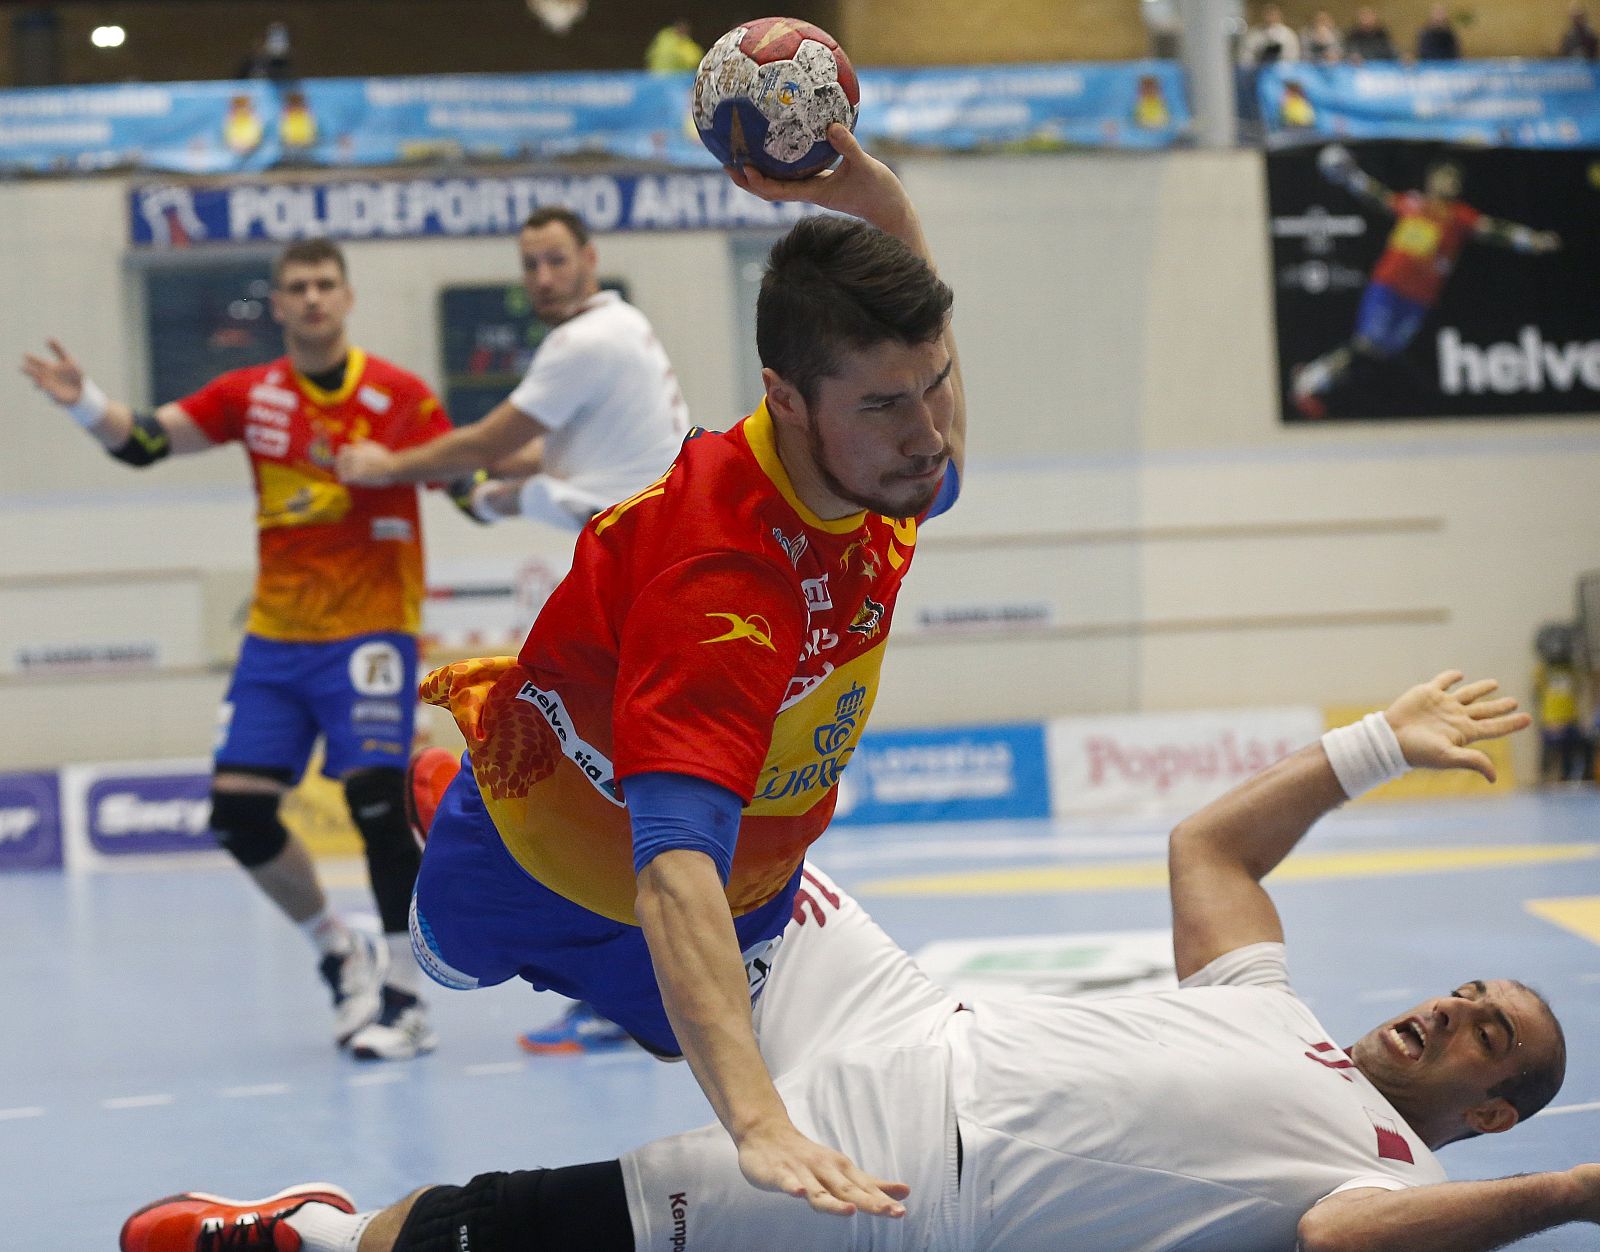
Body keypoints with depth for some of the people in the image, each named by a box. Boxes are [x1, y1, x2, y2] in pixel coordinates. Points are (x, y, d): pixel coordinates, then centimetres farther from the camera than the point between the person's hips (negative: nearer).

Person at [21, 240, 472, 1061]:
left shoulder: (397, 396, -6)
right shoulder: (251, 395, 5)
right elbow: (143, 444, 2)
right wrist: (82, 402, -16)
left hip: (368, 633, -4)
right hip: (275, 638, 5)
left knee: (377, 801, -15)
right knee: (239, 810, -2)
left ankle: (405, 1001, -2)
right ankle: (338, 952, 21)